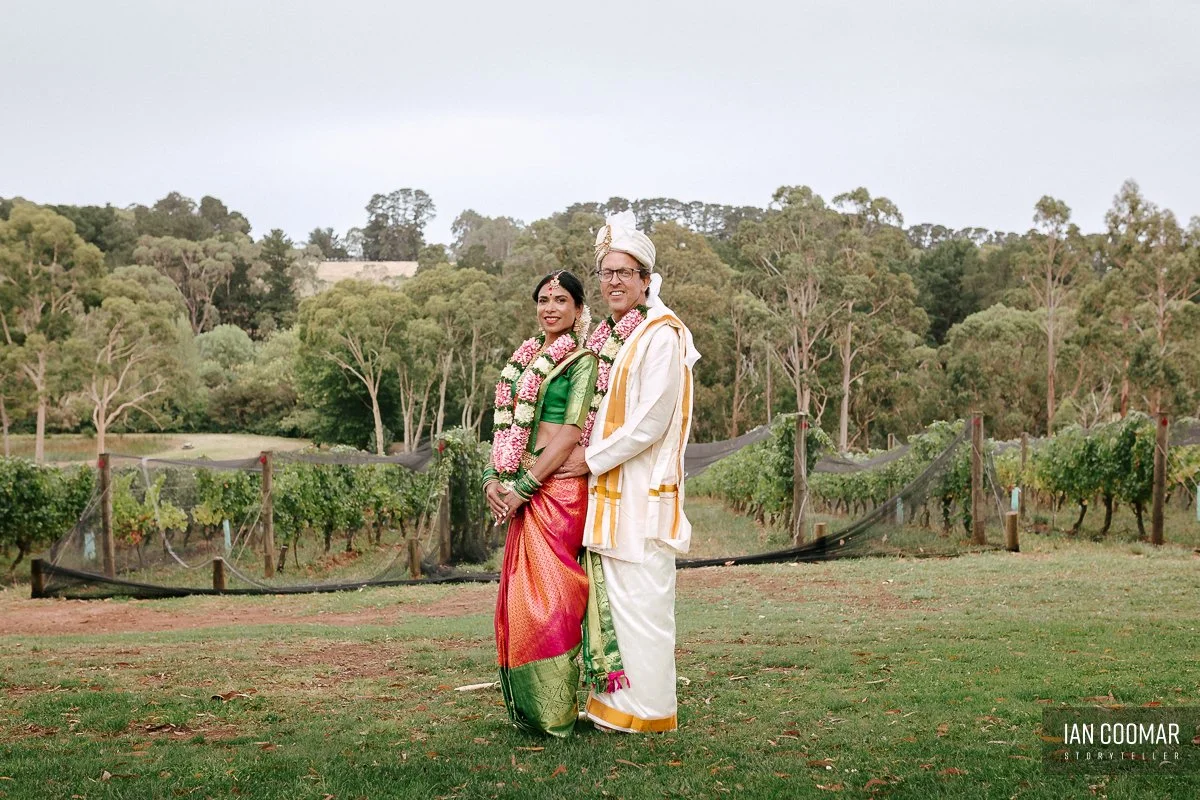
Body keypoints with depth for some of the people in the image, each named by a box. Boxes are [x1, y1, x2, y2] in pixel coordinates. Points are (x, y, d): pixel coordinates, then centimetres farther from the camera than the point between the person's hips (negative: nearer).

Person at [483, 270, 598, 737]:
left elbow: (571, 434, -13)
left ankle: (555, 712, 2)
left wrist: (523, 485, -14)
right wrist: (492, 478, 0)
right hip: (521, 493, 7)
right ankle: (528, 709, 18)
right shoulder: (525, 358, 16)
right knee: (519, 595, 9)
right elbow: (506, 425, 15)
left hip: (560, 489, -7)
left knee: (548, 598, -7)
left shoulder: (582, 361, -5)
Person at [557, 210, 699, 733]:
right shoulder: (606, 339, 16)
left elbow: (651, 420, -16)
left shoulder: (661, 335, -10)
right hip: (606, 489, 8)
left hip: (643, 487, -8)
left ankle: (646, 709, 4)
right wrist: (591, 458, 8)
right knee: (608, 595, 10)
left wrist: (593, 459, -11)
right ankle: (611, 701, 18)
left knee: (639, 598, -4)